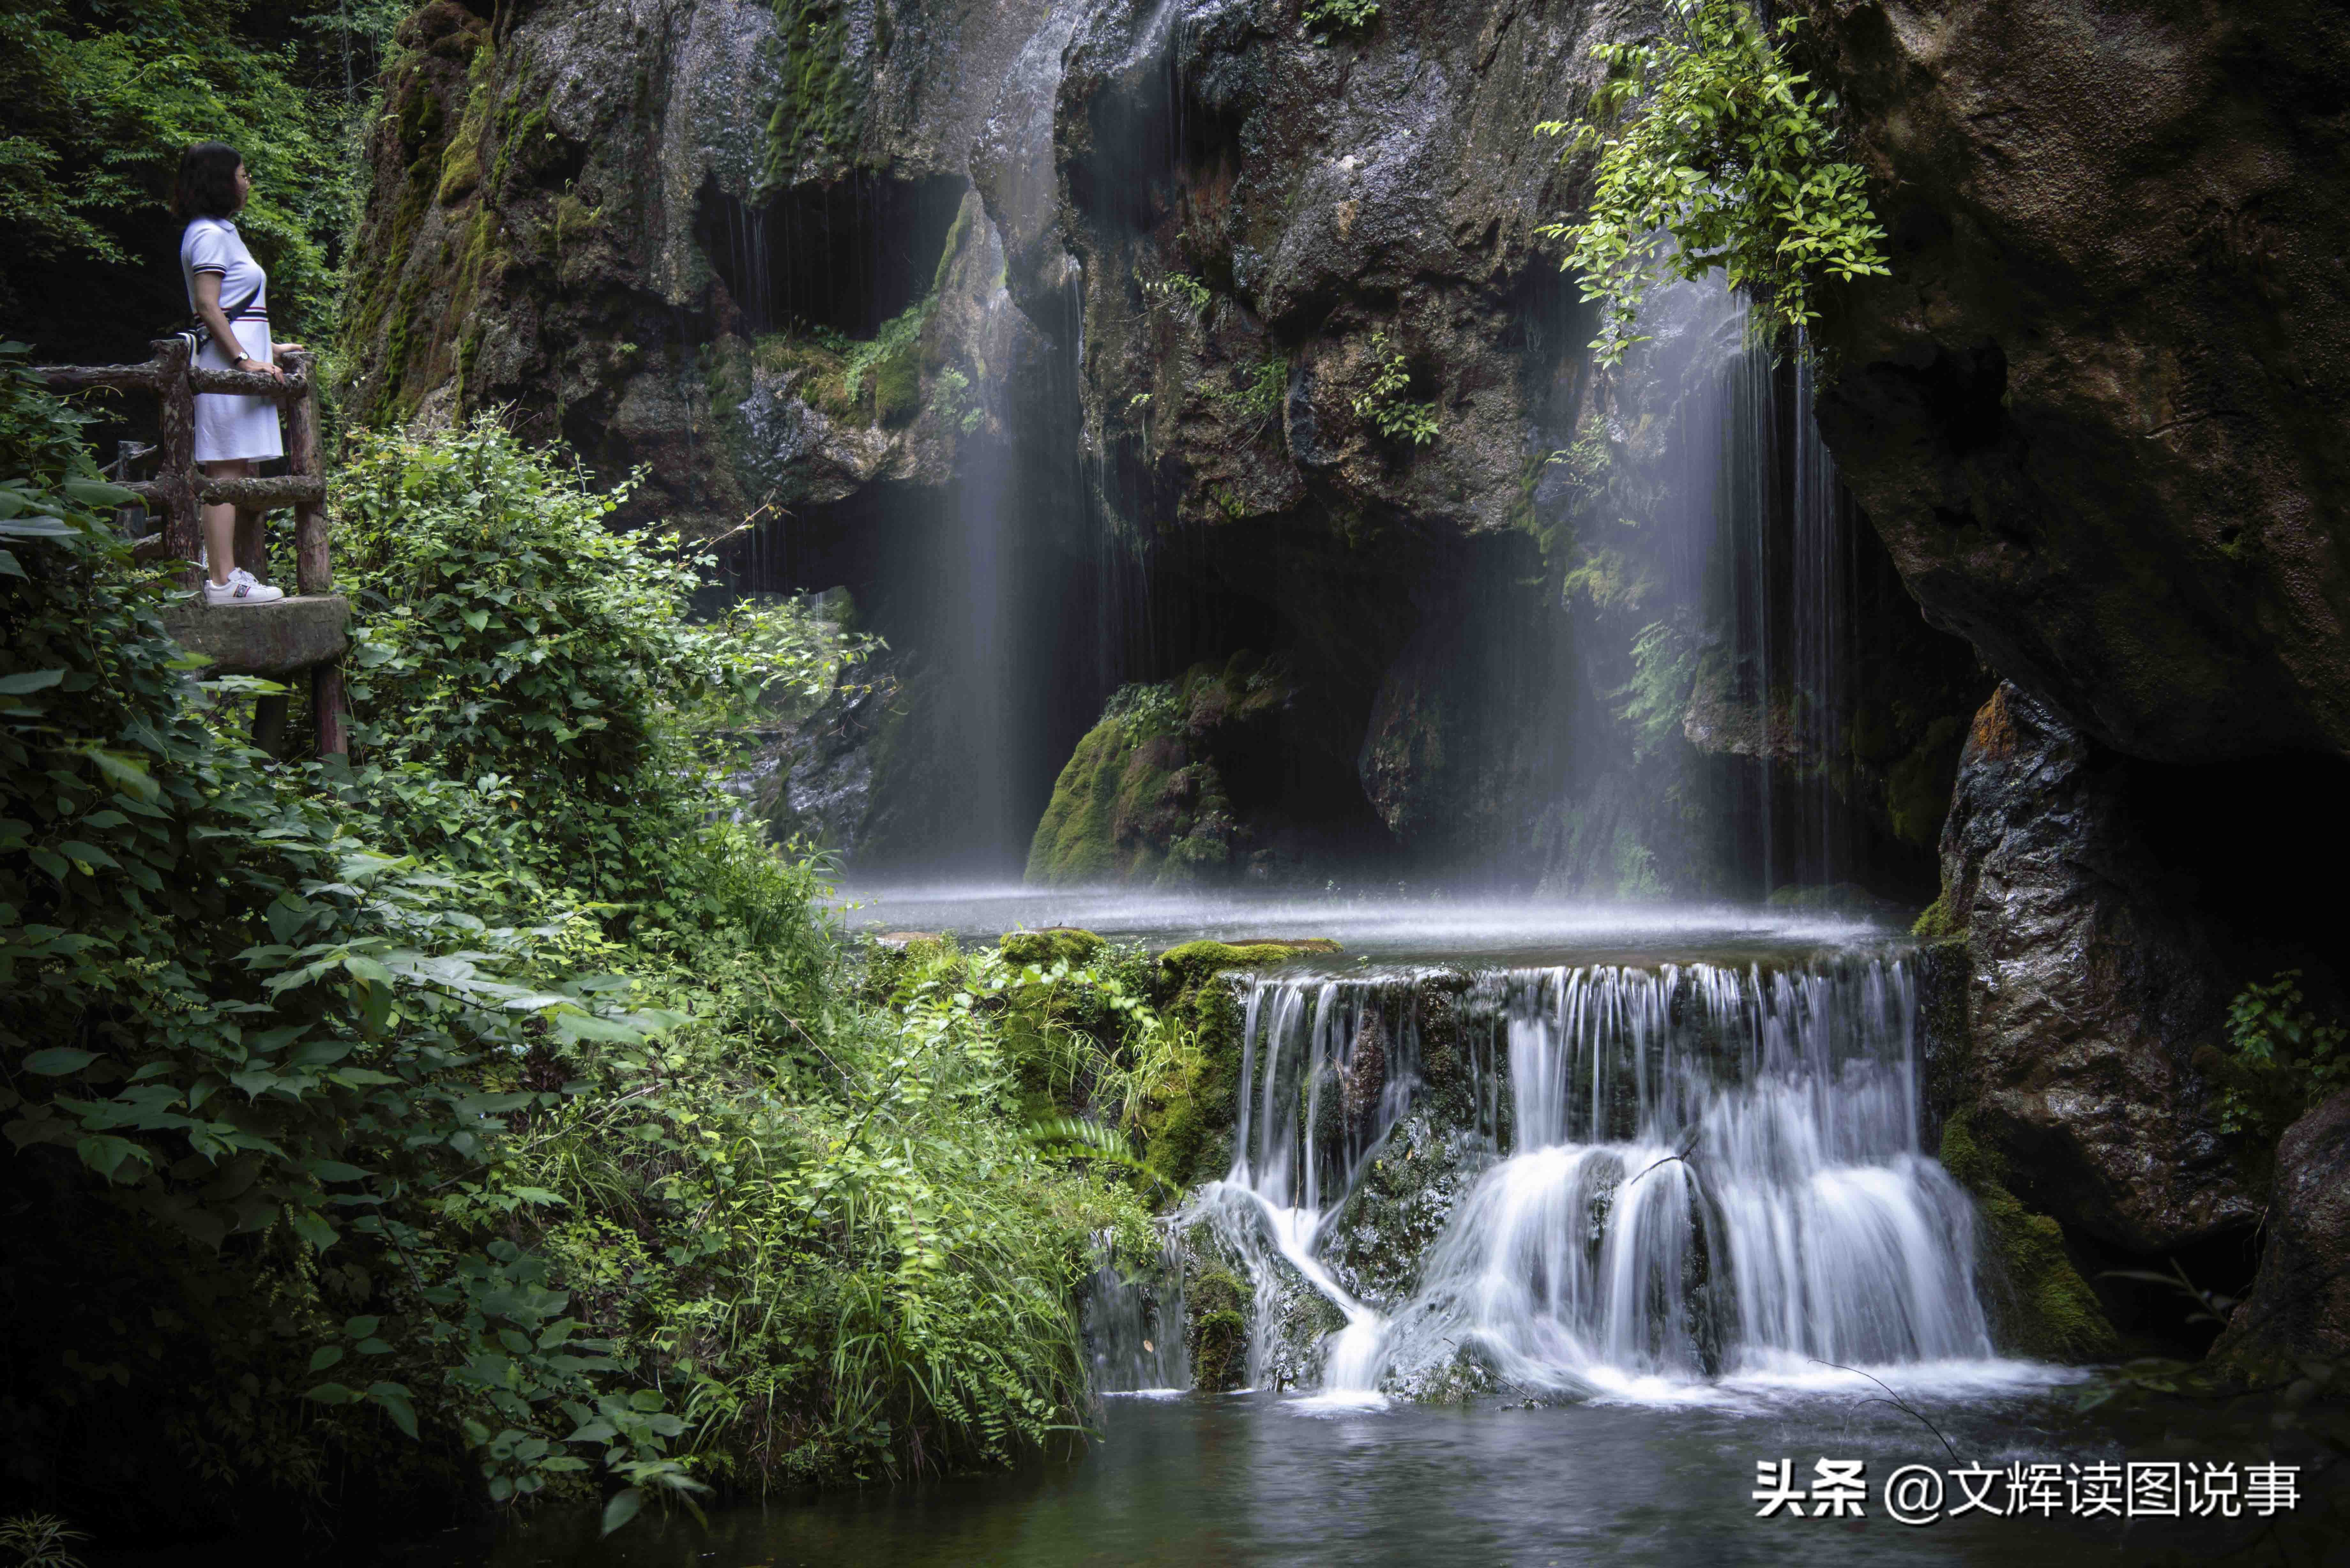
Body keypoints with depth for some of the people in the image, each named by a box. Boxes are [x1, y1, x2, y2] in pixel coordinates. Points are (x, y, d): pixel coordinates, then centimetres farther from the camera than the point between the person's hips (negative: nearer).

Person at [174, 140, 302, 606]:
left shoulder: (221, 232, 21)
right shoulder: (209, 236, -10)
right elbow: (208, 307, -18)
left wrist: (268, 348, 26)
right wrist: (246, 359, -22)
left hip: (238, 362, 10)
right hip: (224, 363, -10)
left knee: (238, 471, 10)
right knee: (227, 471, -12)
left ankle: (222, 568, 13)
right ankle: (222, 580, -14)